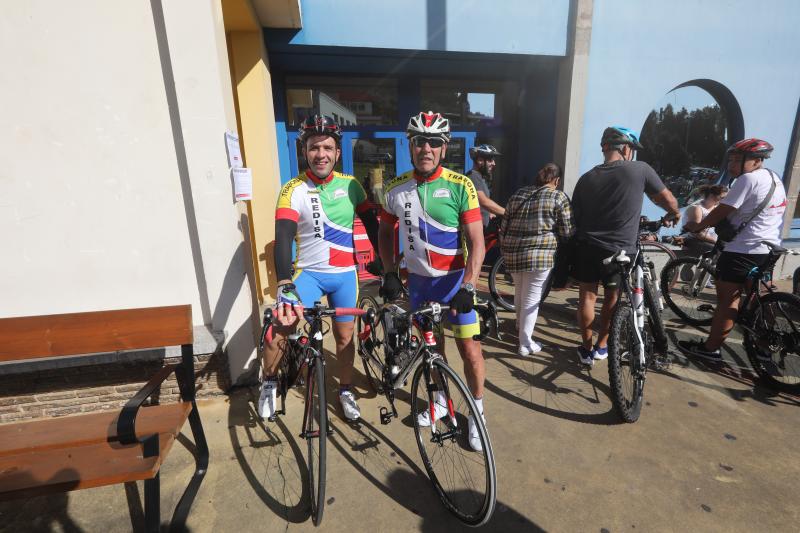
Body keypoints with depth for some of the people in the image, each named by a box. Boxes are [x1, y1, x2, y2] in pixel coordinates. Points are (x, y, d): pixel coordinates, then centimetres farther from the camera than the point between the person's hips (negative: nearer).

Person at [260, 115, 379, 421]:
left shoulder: (349, 185, -1)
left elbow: (372, 224, 5)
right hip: (309, 273, -2)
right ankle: (269, 383, 20)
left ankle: (345, 391, 35)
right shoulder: (293, 190, -11)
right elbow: (282, 238, -23)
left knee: (344, 336, 11)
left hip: (345, 274, 2)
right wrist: (284, 285, -36)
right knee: (276, 334, -12)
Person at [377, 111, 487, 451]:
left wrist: (467, 286, -22)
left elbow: (476, 242, -13)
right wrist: (389, 273, 2)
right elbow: (385, 232, 11)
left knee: (469, 349, 2)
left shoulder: (460, 186, -12)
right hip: (418, 280, 4)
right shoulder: (396, 188, -2)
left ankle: (477, 411, 26)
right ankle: (441, 400, 40)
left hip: (455, 278, -3)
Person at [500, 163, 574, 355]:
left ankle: (520, 324, 45)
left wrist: (504, 249, 24)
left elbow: (504, 226, 15)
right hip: (538, 254, -5)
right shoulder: (559, 197, 0)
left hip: (512, 253, 5)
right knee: (531, 298, 3)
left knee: (519, 292, 24)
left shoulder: (518, 194, 15)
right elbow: (567, 232, -1)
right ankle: (525, 344, 11)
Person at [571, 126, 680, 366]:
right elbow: (669, 201, 5)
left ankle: (586, 349, 20)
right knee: (612, 296, 16)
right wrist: (673, 214, 26)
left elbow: (575, 215, 7)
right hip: (619, 251, -2)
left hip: (587, 247, 2)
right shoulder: (640, 169, -4)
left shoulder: (586, 178, 3)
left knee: (587, 296, 11)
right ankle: (601, 346, 28)